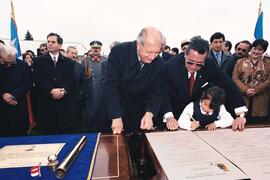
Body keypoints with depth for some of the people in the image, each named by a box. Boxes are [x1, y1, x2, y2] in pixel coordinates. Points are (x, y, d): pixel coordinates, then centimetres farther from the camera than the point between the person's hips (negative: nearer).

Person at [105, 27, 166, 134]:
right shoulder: (118, 52, -23)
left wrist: (149, 114, -28)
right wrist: (116, 117, -28)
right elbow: (111, 86, -24)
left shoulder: (159, 64, -13)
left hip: (138, 112, 2)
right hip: (112, 107, -2)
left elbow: (156, 93, -9)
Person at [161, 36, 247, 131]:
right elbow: (164, 94, -24)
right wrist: (169, 117, -39)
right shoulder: (171, 66, -26)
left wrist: (240, 115, -24)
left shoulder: (210, 65, -18)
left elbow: (228, 85, -15)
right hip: (175, 115, -2)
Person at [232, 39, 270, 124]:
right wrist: (245, 90, -12)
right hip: (242, 100, -1)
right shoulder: (240, 62, 11)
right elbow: (235, 78, 1)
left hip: (260, 103, 1)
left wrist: (255, 90, -12)